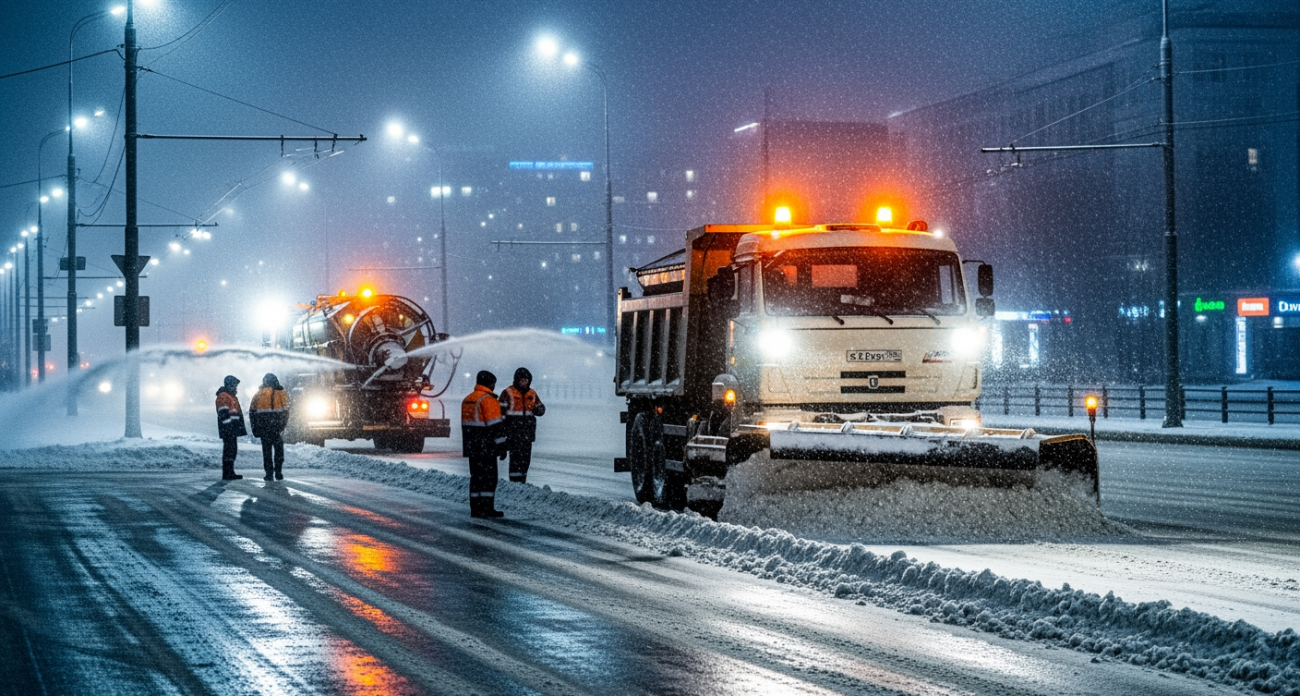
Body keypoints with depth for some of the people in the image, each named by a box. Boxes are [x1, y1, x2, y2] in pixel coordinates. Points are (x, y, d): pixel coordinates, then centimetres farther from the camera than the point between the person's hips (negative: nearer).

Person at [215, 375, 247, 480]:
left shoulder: (232, 396, 24)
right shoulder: (223, 396, -9)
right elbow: (223, 414, -17)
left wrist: (240, 427, 27)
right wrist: (227, 426, -23)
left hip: (233, 429, 10)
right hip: (227, 428, -10)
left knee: (233, 450, 12)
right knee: (229, 450, -12)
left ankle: (230, 472, 17)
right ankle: (226, 474, -13)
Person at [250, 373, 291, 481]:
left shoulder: (258, 394, 6)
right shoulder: (282, 393, 2)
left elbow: (252, 411, 6)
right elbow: (286, 410, -4)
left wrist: (255, 426, 11)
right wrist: (284, 423, 1)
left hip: (263, 426, 1)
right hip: (278, 425, -1)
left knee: (266, 449, 6)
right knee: (279, 449, 8)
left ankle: (269, 473, 2)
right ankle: (278, 472, 4)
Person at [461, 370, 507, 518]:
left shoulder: (467, 400, 15)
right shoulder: (488, 400, -14)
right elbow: (496, 426, -17)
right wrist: (501, 446, -13)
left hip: (472, 448, 8)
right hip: (486, 448, -8)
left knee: (476, 477, 11)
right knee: (489, 477, -4)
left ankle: (475, 509, 11)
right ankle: (487, 508, -7)